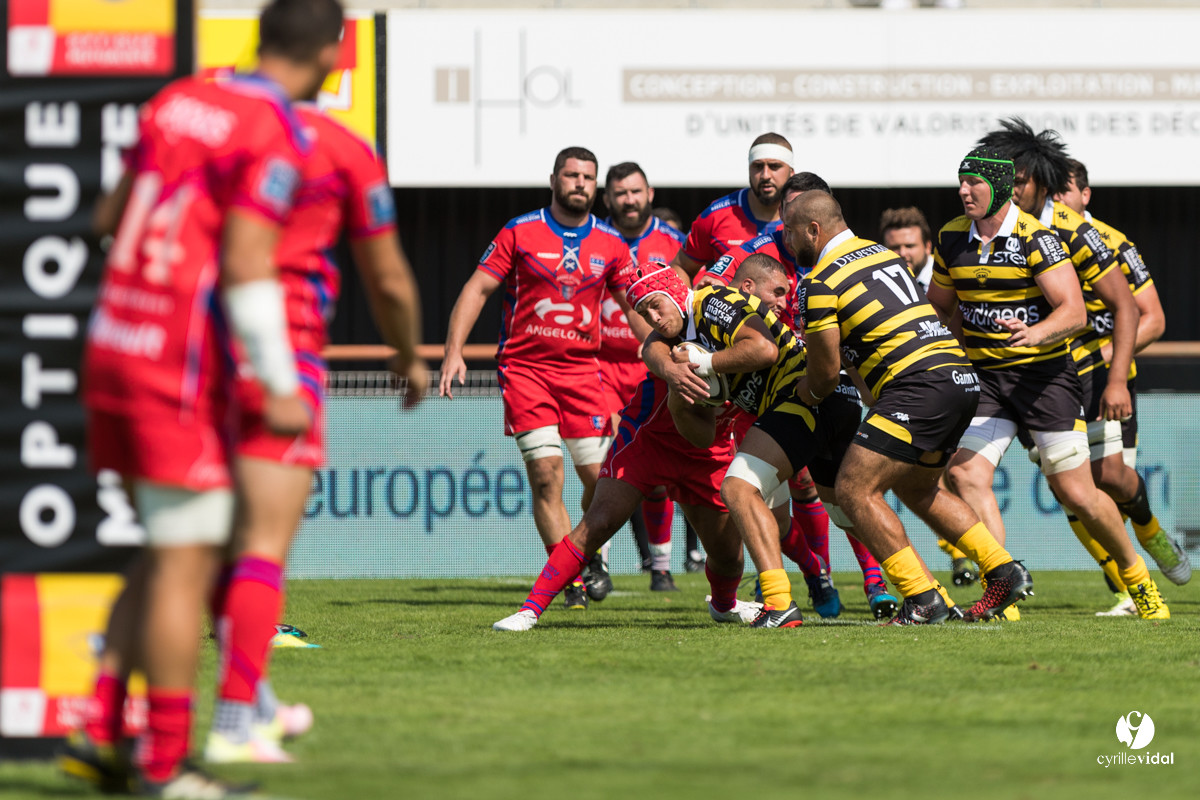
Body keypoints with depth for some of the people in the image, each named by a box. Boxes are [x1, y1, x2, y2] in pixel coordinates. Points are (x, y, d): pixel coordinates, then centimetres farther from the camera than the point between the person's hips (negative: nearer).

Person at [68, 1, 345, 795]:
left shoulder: (179, 99, 11)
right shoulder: (275, 135, -12)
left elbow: (112, 216, 20)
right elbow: (246, 266, -18)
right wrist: (281, 386, -16)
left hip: (112, 343, 8)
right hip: (179, 368, -8)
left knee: (177, 552, 17)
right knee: (187, 560, -1)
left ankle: (101, 732, 12)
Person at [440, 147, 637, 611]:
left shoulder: (610, 244, 9)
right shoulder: (520, 233, 1)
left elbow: (636, 307, 11)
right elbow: (476, 290, 1)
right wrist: (454, 351, -9)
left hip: (582, 370, 3)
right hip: (525, 367, -3)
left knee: (599, 476, -3)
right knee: (546, 473, -13)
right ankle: (569, 579, -10)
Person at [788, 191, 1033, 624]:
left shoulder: (822, 282, -4)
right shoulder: (883, 252, 21)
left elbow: (826, 372, 0)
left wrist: (810, 392, 24)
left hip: (920, 386, -9)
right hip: (962, 377, 9)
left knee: (855, 488, -5)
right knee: (916, 489, 25)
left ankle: (924, 599, -9)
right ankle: (1003, 570, 18)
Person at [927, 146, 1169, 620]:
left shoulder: (1036, 239, -13)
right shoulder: (952, 239, 3)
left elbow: (1074, 311, -20)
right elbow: (940, 306, 21)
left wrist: (1035, 333, -38)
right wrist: (971, 344, 10)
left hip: (1044, 373, -5)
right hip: (985, 379, 5)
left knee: (1076, 494, -4)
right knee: (965, 474, -17)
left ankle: (1136, 577, 20)